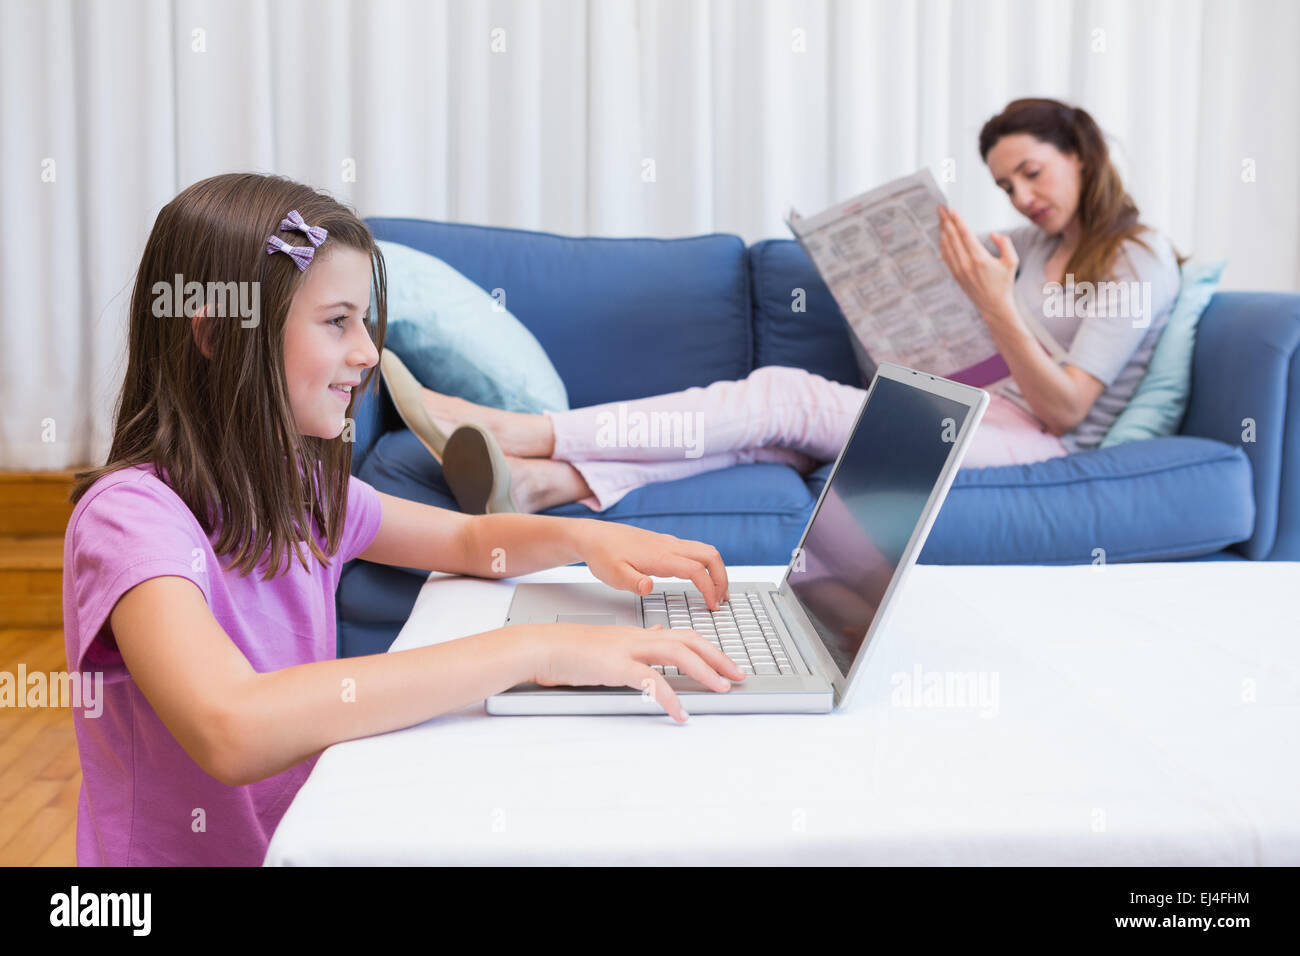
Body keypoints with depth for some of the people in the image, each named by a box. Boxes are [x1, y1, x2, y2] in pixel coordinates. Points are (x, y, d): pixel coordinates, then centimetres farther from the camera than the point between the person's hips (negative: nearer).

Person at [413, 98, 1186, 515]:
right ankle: (542, 481, -41)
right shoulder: (1028, 246, 26)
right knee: (777, 408, -21)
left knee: (786, 399, -25)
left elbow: (1065, 406, -9)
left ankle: (522, 431, -32)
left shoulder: (1142, 258, 2)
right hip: (973, 409, 7)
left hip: (1038, 438, -7)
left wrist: (995, 304, -22)